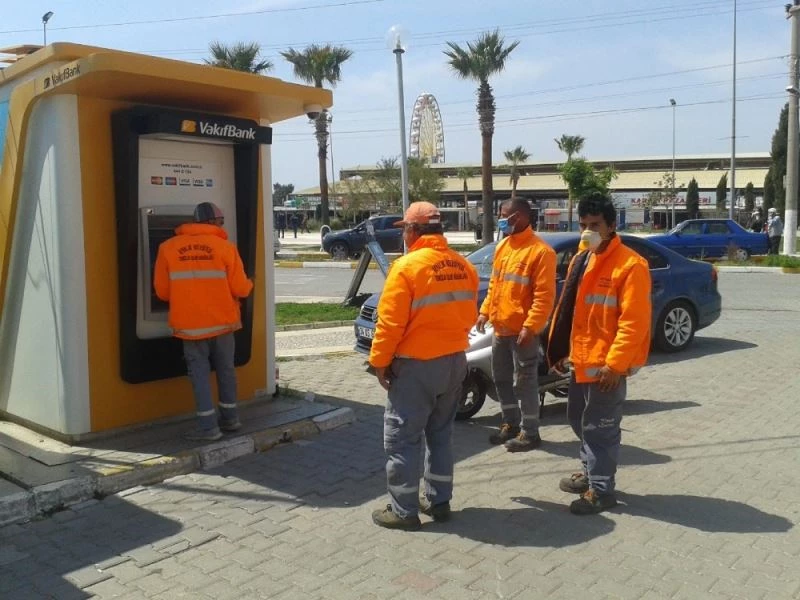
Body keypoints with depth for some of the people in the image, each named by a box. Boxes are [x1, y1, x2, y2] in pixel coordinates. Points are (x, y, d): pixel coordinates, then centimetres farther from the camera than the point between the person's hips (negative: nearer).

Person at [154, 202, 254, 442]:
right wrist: (249, 284, 15)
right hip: (221, 321, 0)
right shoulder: (225, 247, -5)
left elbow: (162, 291, 2)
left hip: (190, 323, 0)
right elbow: (240, 289, -8)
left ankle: (208, 426, 4)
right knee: (225, 368, 16)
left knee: (199, 372, 6)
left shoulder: (168, 248, 0)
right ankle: (230, 417, 27)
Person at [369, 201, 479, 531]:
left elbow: (390, 322, -16)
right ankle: (438, 501, 26)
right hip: (454, 361, 7)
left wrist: (380, 361, -6)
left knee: (402, 438, 4)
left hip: (416, 365, -7)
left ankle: (404, 510, 10)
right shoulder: (463, 266, 3)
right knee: (441, 434, 18)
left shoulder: (407, 266, -17)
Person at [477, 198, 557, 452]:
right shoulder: (503, 246, 12)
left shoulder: (540, 251, -15)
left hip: (522, 330, -9)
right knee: (501, 378, 17)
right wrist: (485, 311, 13)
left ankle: (529, 433, 12)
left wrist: (530, 326, -23)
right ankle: (510, 424, 32)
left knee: (524, 382, 0)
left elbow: (544, 295, -19)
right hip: (500, 327, 9)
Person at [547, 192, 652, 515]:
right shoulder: (580, 259, 11)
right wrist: (562, 350, 14)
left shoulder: (630, 265, -16)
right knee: (580, 420, 20)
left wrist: (614, 363, -23)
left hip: (606, 364, -9)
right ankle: (590, 472, 38)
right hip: (580, 360, 9)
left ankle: (601, 490, 15)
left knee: (600, 427, 1)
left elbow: (634, 321, -20)